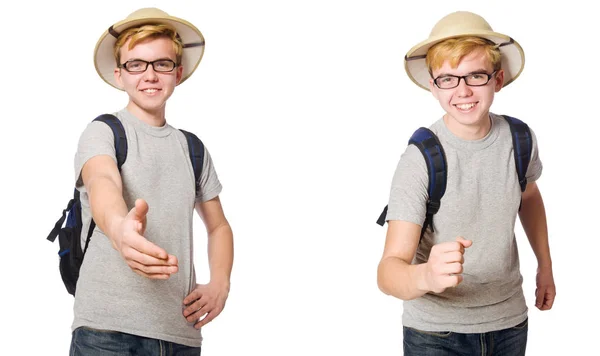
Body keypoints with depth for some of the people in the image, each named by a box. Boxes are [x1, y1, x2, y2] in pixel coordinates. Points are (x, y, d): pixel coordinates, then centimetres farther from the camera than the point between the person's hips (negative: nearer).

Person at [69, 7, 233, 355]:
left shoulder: (193, 149, 15)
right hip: (108, 328, -4)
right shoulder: (102, 132, 1)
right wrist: (119, 227, -44)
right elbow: (101, 182, -21)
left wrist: (220, 284, 4)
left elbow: (219, 226, 24)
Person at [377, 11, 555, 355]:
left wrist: (545, 266, 22)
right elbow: (389, 270, -27)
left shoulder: (520, 139, -7)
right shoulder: (419, 159, -21)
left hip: (509, 322, 4)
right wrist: (425, 277, -48)